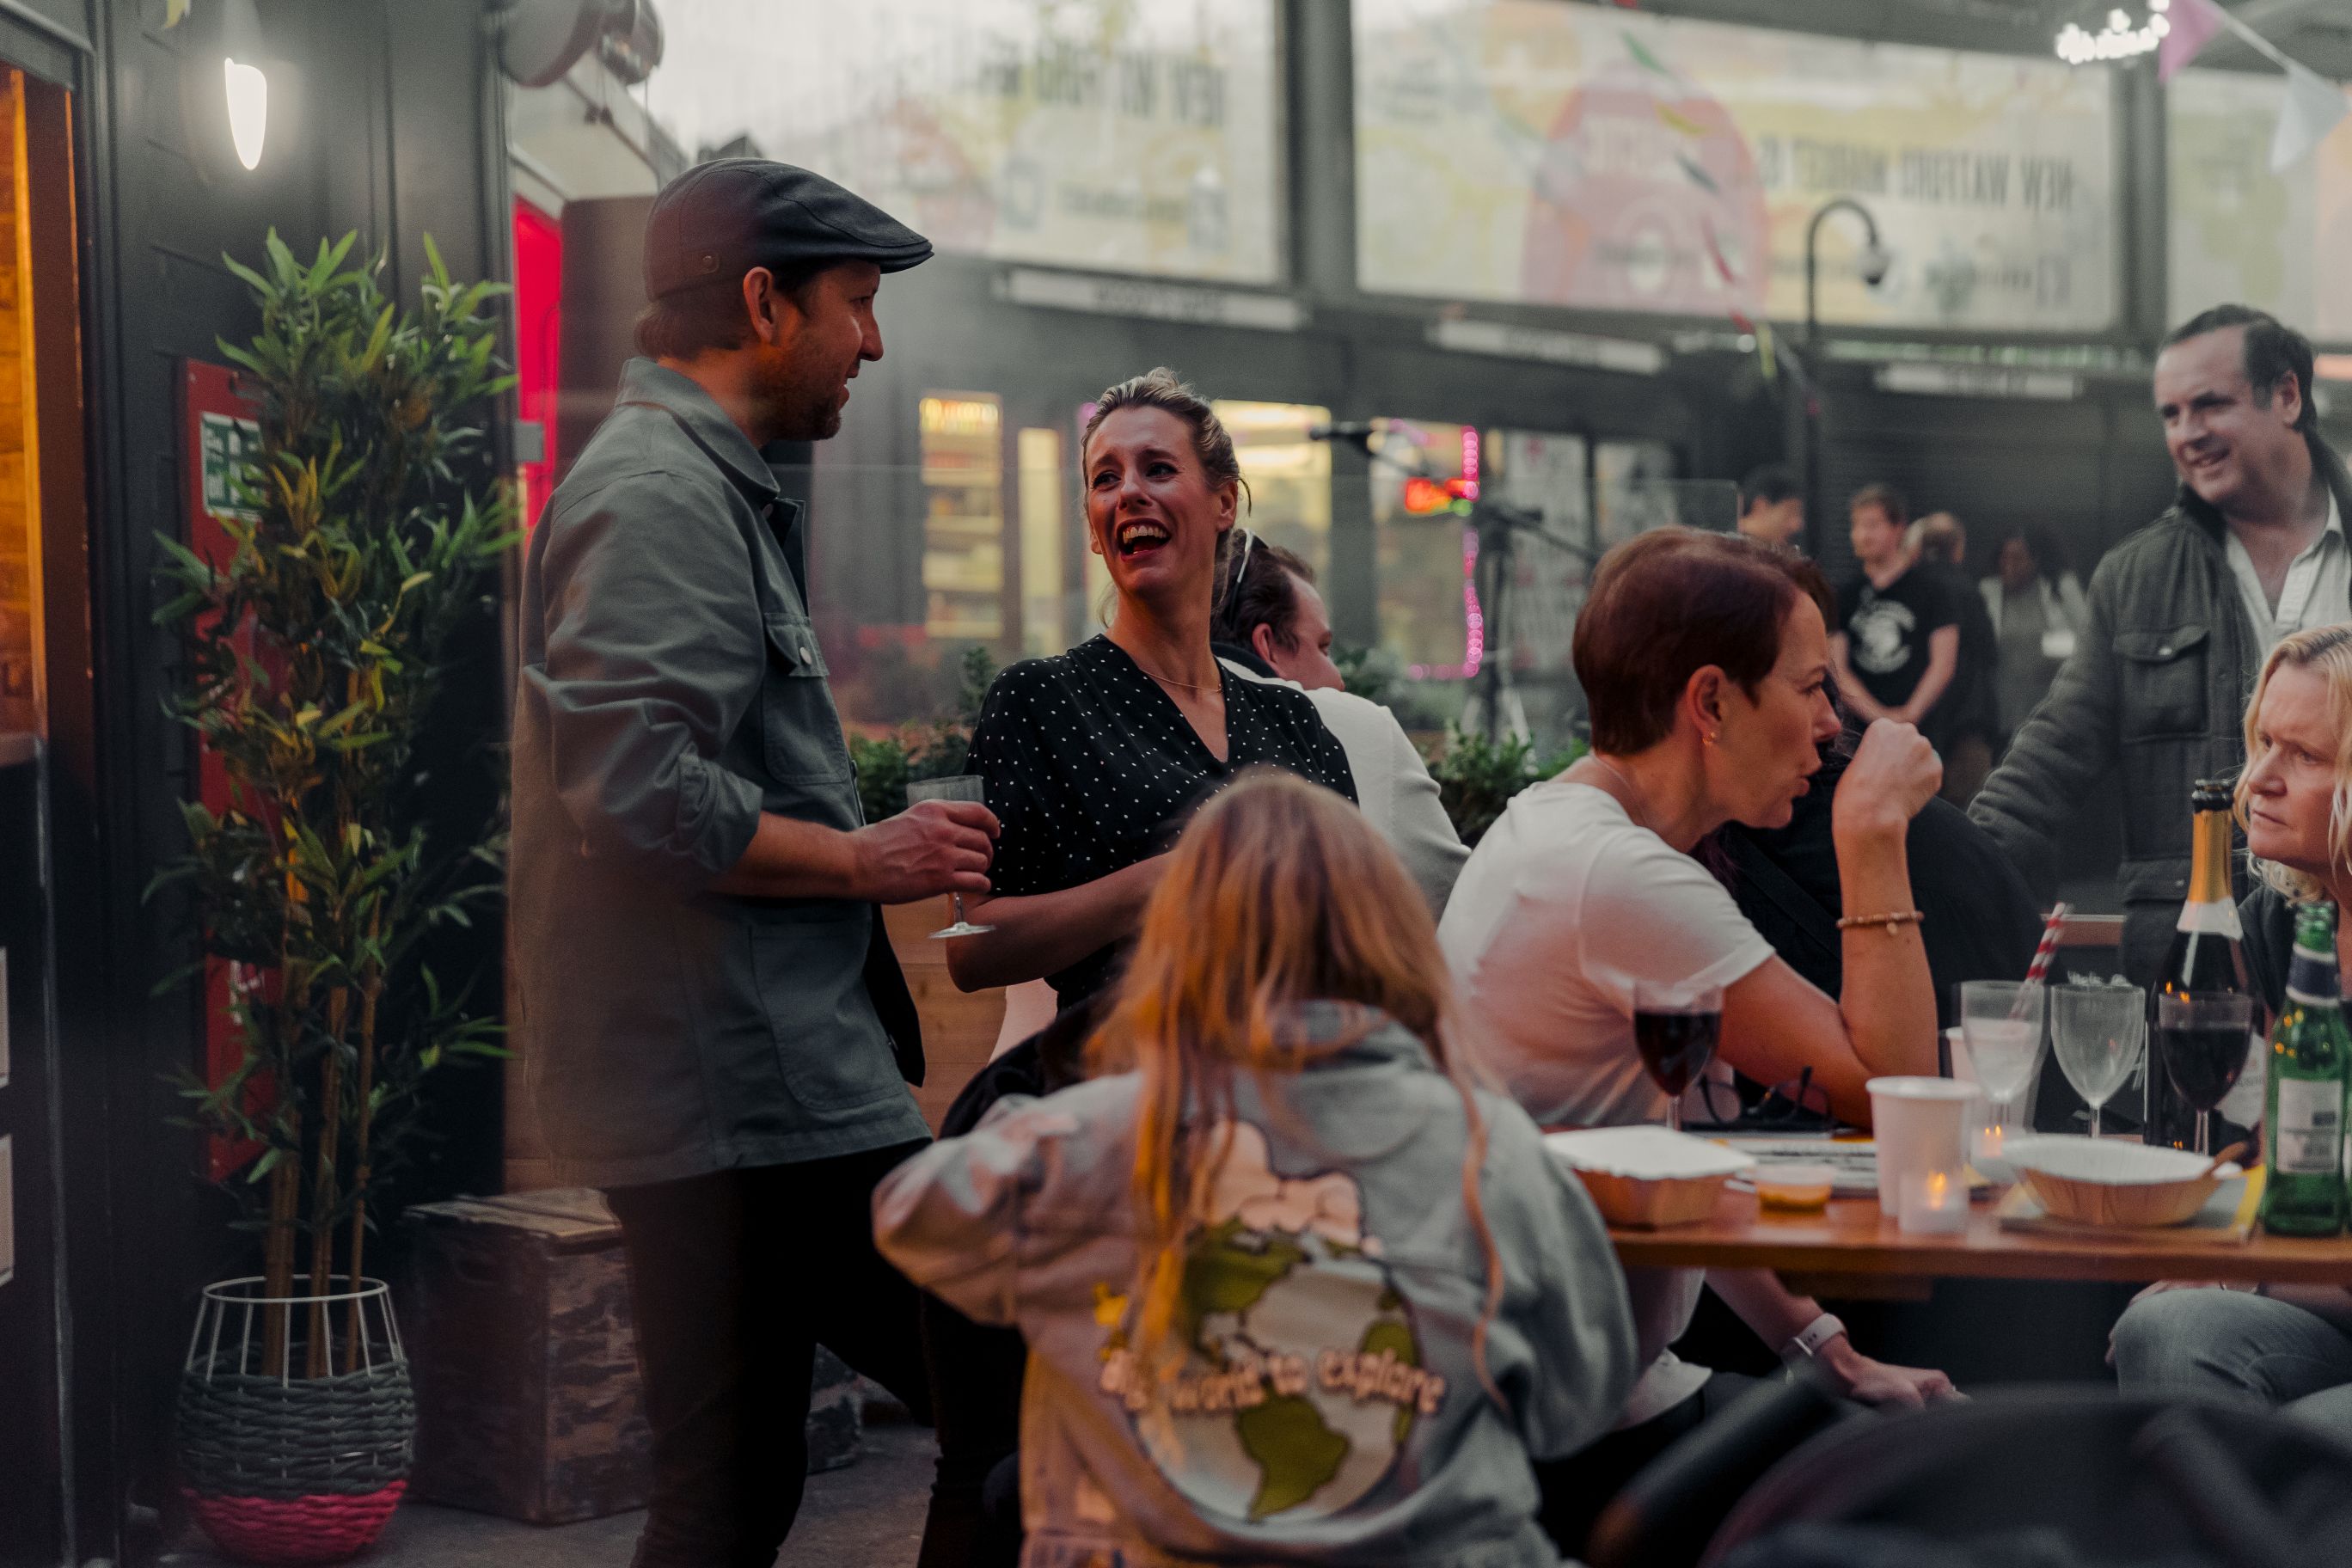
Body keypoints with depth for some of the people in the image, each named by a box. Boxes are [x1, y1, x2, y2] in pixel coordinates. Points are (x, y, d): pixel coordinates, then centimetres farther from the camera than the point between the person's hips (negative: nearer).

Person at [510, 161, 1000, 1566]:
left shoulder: (711, 487, 23)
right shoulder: (658, 491, -12)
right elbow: (640, 793, -24)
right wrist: (863, 859, -13)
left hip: (758, 1085, 11)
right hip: (747, 1088, -11)